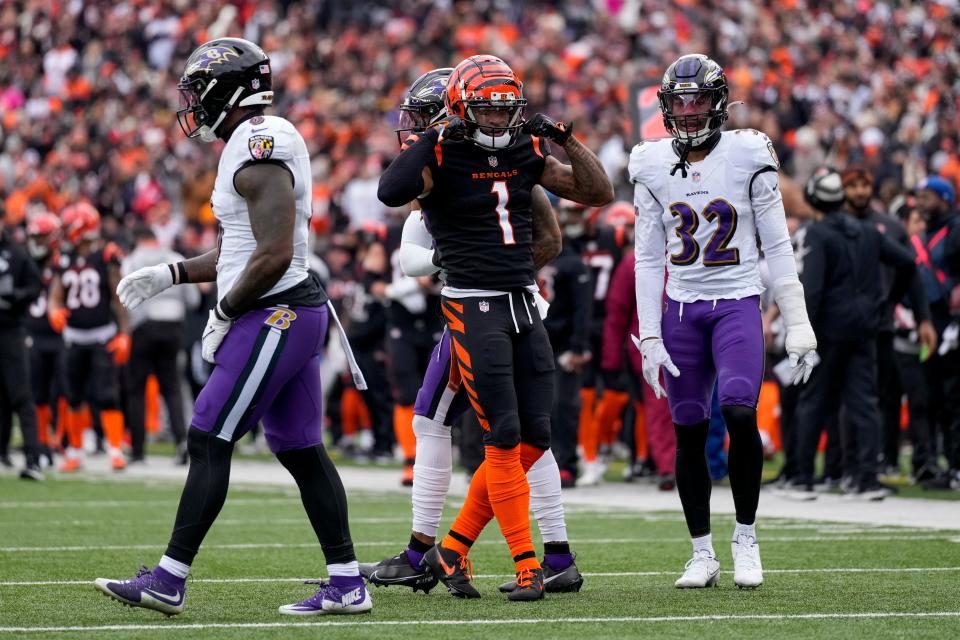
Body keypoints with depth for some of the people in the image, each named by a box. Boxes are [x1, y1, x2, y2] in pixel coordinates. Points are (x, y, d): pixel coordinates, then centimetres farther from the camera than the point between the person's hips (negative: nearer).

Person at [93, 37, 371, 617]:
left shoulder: (258, 149, -16)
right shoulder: (264, 142, 16)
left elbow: (274, 255, -23)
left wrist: (223, 315, -12)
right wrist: (170, 275, 18)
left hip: (274, 315, -10)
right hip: (298, 310, 10)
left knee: (209, 442, -7)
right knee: (301, 450, 10)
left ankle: (168, 581, -5)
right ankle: (348, 584, 11)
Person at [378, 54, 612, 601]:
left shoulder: (526, 152, 8)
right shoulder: (444, 158, -8)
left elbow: (599, 193, 10)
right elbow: (391, 192, -28)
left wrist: (566, 140, -2)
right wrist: (435, 138, -23)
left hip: (524, 306, 7)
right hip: (473, 309, -6)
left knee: (535, 438, 6)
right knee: (505, 441, -7)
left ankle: (454, 548, 16)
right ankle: (527, 567, -2)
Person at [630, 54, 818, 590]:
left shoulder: (747, 156, -5)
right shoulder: (653, 166, 4)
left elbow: (777, 247, -2)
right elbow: (650, 259, 8)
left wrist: (799, 326, -4)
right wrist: (650, 338, 2)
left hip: (738, 304, -3)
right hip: (681, 309, 3)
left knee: (740, 412, -22)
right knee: (689, 434, 2)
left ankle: (747, 539, -4)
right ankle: (703, 555, 13)